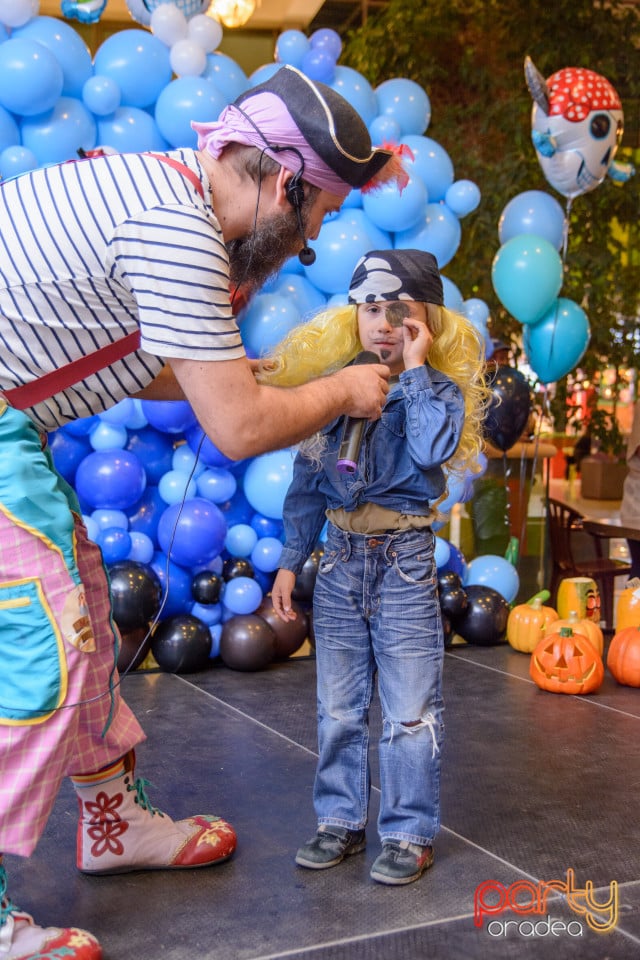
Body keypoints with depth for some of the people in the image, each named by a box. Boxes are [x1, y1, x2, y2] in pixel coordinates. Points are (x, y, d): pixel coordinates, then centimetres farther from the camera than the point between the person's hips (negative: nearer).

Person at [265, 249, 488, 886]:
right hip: (339, 558, 4)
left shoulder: (438, 389, -3)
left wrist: (413, 370, -17)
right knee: (338, 706, 12)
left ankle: (409, 833, 17)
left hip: (405, 559, -3)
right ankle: (341, 821, 27)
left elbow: (432, 449, -26)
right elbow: (307, 481, 10)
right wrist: (290, 560, 9)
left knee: (409, 709, 3)